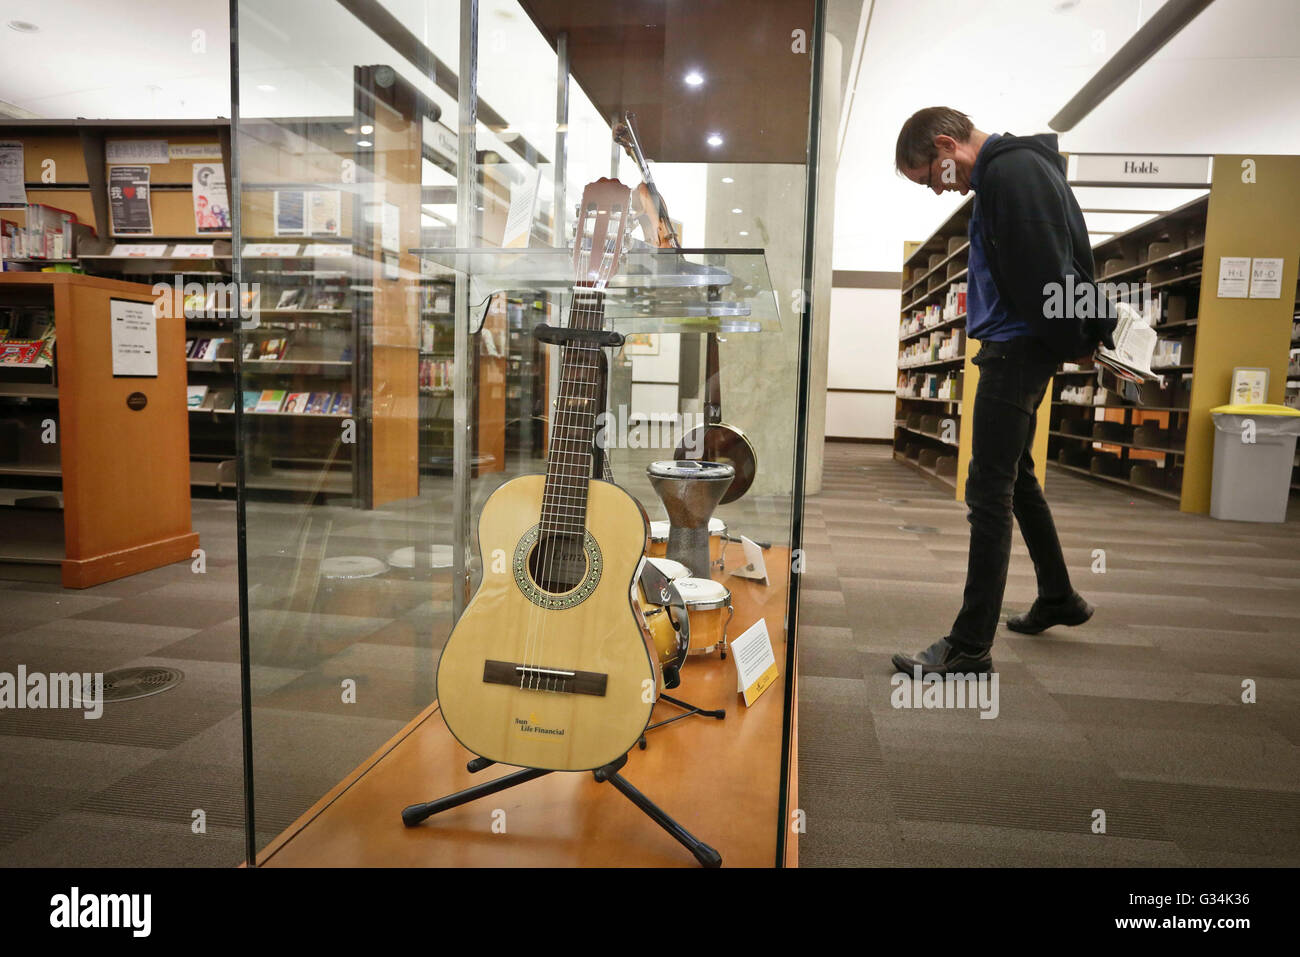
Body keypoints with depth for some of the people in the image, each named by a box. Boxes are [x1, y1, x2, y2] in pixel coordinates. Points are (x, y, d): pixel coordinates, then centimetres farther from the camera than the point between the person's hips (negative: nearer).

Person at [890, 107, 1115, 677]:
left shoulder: (1011, 170, -15)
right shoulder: (1009, 166, 18)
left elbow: (1043, 269, -21)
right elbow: (1052, 262, 19)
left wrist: (1072, 342, -9)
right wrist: (1079, 335, 13)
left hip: (1018, 347, -11)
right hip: (1017, 347, 11)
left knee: (990, 492, -10)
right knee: (1016, 478, 19)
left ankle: (970, 647, -4)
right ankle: (1058, 598, 36)